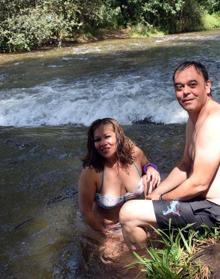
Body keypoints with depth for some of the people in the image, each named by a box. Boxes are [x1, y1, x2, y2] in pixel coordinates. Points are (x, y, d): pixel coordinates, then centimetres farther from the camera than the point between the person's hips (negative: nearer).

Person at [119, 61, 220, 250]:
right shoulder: (195, 118, 10)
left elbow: (199, 183, -26)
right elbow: (185, 167, 16)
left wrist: (161, 198, -11)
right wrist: (156, 192, 4)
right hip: (203, 200, 11)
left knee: (129, 213, -14)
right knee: (140, 205, 27)